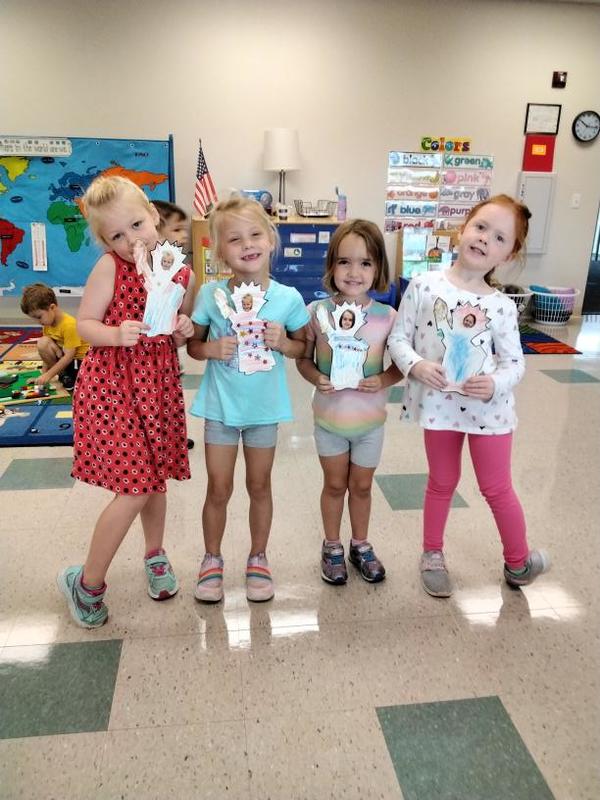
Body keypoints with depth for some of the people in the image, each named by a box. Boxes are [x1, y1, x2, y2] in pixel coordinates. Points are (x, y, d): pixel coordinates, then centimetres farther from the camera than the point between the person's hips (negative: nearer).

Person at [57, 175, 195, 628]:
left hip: (159, 386, 5)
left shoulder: (183, 275, 1)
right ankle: (88, 584, 15)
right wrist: (116, 335, -27)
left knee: (156, 479, 17)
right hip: (113, 386, -5)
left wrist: (185, 331, -10)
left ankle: (155, 555, 44)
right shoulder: (110, 267, -11)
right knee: (133, 489, -7)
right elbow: (85, 324, -8)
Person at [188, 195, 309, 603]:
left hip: (265, 407, 1)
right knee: (219, 489, 10)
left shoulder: (288, 298, -10)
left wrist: (283, 342, -18)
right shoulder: (210, 295, -11)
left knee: (260, 486, 15)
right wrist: (212, 348, -20)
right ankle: (212, 559, 33)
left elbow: (303, 347, 3)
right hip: (220, 405, 0)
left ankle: (258, 558, 35)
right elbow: (193, 345, 1)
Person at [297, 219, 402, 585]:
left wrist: (383, 381, -20)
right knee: (335, 484, 17)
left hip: (370, 420, 1)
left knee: (361, 485, 18)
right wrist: (317, 378, -21)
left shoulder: (387, 317, -12)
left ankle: (361, 546, 41)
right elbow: (303, 359, -2)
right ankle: (332, 547, 38)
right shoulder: (317, 312, -12)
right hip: (329, 417, 0)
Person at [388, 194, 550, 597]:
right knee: (443, 483, 17)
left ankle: (518, 560, 37)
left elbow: (514, 362, -3)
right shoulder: (423, 286, -7)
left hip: (488, 408, 0)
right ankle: (433, 554, 38)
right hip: (439, 403, 0)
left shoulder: (502, 306, -7)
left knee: (497, 488, 13)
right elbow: (398, 338, -4)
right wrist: (416, 365, -22)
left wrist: (495, 384, -24)